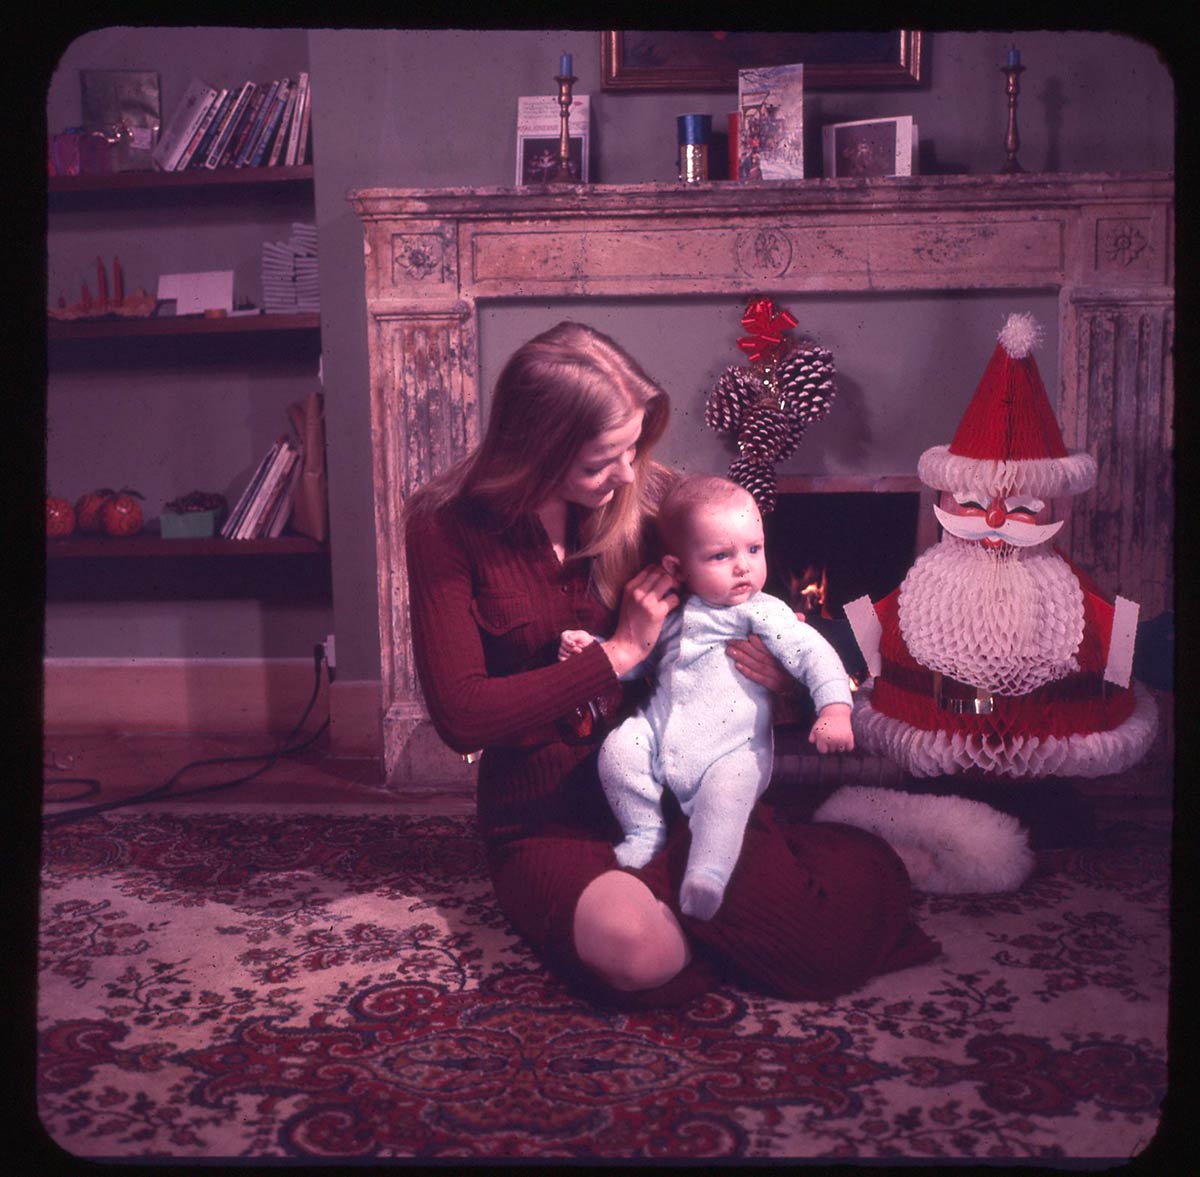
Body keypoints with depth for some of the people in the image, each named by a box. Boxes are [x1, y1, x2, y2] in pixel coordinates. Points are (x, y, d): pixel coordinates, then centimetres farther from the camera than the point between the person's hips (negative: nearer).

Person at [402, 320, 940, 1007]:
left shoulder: (648, 494, -2)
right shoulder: (446, 527, -11)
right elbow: (461, 716, -17)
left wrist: (789, 666, -10)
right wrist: (621, 651, -17)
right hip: (547, 821, -2)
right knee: (640, 953, -34)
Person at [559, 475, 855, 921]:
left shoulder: (763, 612, -1)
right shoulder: (671, 615, 13)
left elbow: (812, 652, -9)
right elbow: (635, 659, 24)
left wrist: (834, 708, -24)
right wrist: (588, 646, 7)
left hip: (733, 748, -4)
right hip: (659, 732, 5)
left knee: (727, 789, -32)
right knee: (618, 748, -18)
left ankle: (707, 873, -26)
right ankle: (645, 832, 2)